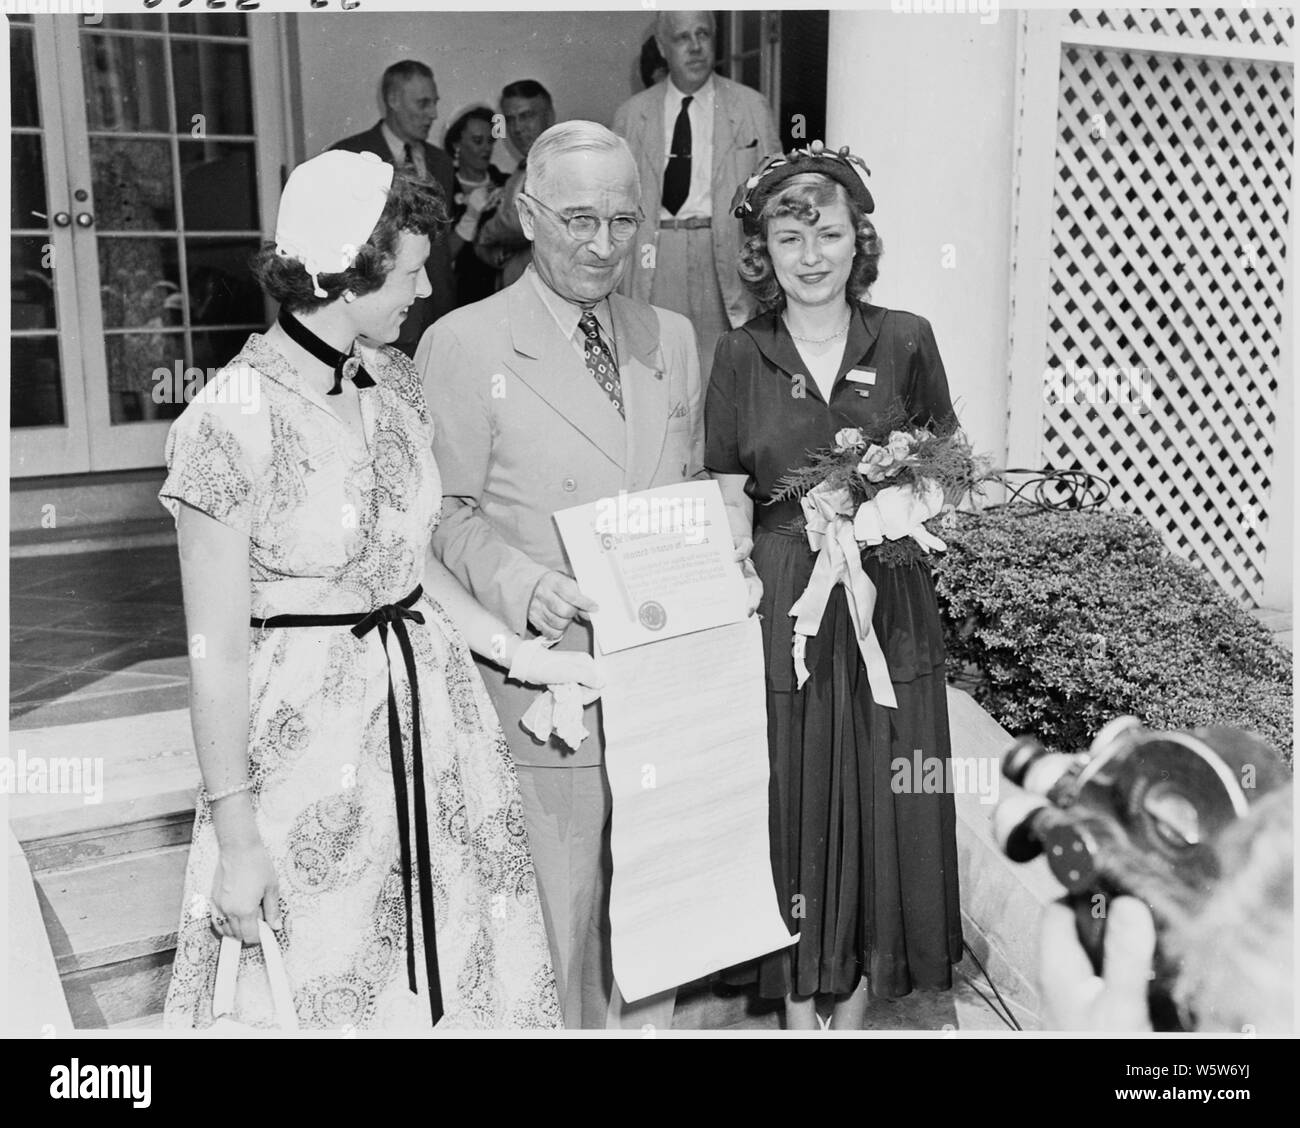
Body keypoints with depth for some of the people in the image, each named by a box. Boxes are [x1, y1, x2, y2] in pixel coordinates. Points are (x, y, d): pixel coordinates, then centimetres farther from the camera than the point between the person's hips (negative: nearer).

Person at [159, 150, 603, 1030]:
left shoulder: (395, 381, 3)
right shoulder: (234, 418, -17)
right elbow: (218, 652, -13)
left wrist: (519, 653, 5)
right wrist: (235, 836, -11)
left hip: (431, 698, 6)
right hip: (310, 725, -6)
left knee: (460, 973, 15)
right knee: (324, 991, 12)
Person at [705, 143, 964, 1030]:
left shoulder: (906, 342, 0)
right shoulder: (741, 357, 0)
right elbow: (730, 508, 0)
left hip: (889, 604, 1)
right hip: (781, 604, 0)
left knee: (883, 799, 8)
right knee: (791, 799, 7)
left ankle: (857, 996, 31)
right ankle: (797, 998, 29)